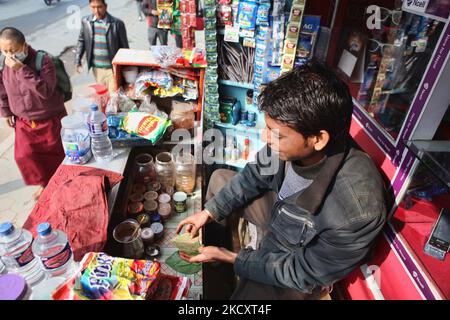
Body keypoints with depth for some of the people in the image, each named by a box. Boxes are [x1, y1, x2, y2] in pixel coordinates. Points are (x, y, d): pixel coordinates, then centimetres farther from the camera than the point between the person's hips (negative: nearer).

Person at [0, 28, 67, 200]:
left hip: (50, 119, -4)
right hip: (24, 121, 5)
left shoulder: (43, 61, -22)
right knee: (24, 156, 6)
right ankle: (45, 182, 31)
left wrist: (22, 69, -37)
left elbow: (45, 91, -33)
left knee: (57, 154, 11)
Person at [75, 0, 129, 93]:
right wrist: (78, 61, 6)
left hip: (113, 67, -4)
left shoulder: (117, 23, -12)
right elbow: (81, 41, 10)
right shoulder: (86, 21, -1)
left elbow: (124, 46, -6)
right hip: (96, 67, 4)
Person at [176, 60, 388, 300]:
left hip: (298, 260, -5)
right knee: (219, 179, 9)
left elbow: (305, 273, -24)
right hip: (278, 211, 5)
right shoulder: (292, 139, -26)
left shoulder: (357, 211, -40)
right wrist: (209, 212, -6)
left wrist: (230, 258, -21)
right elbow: (255, 175, -5)